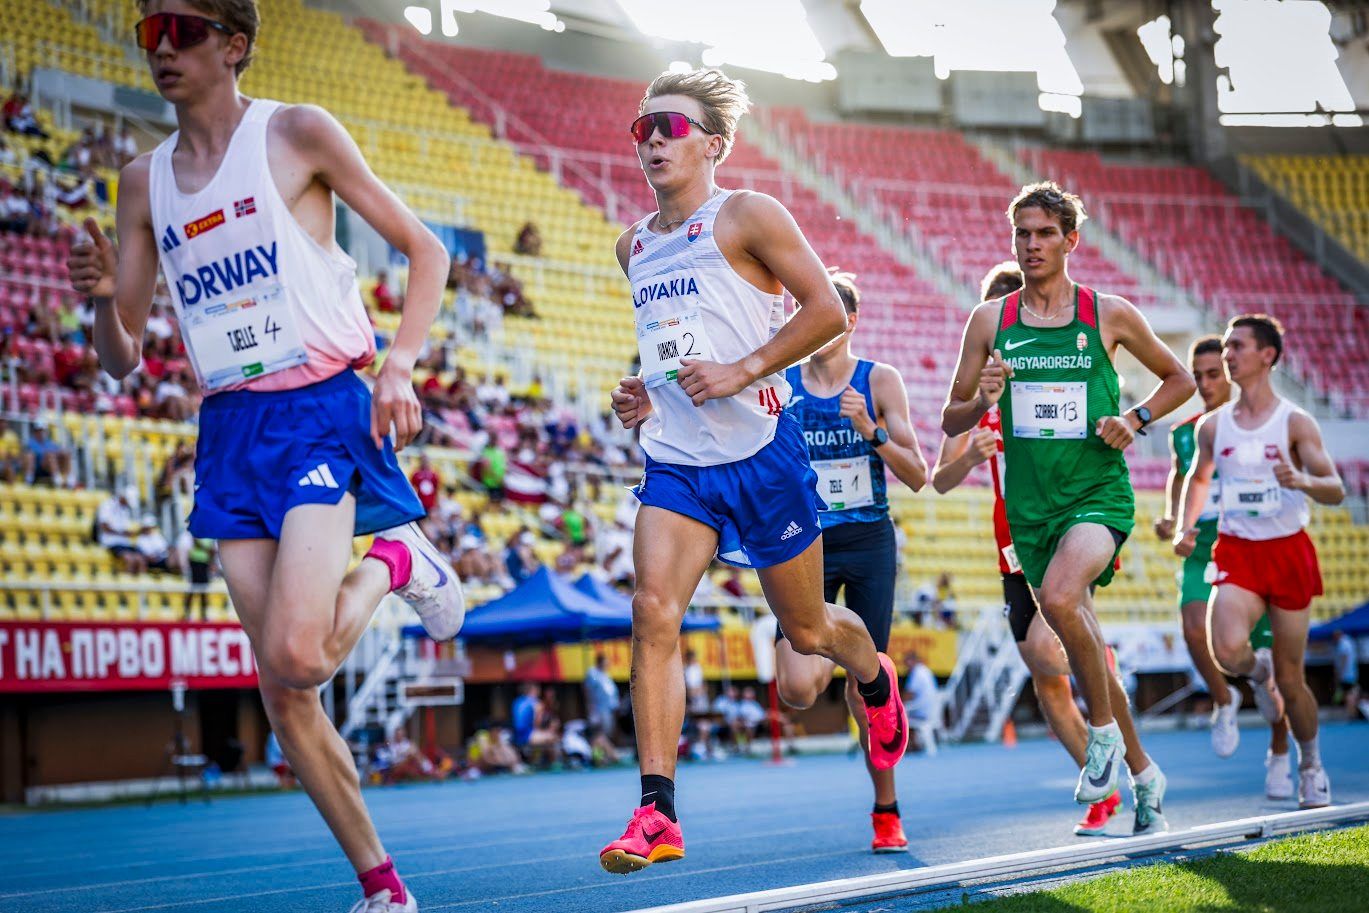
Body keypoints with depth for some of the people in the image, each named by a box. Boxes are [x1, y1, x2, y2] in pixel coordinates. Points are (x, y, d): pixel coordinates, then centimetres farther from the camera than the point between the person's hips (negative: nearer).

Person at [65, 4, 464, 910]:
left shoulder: (296, 132, -1)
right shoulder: (145, 180, 12)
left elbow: (423, 247, 2)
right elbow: (124, 358, 13)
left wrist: (399, 365, -12)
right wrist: (103, 299, -10)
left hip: (322, 407, -5)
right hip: (229, 428, 5)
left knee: (297, 657, -22)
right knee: (282, 693, 1)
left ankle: (395, 562, 8)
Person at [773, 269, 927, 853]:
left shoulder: (880, 381, -2)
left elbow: (918, 476, -6)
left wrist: (871, 431, -20)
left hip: (869, 544, -1)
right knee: (797, 689, -15)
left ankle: (886, 812, 17)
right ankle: (830, 649, 22)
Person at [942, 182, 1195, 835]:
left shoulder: (1109, 315, 0)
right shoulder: (990, 321, 5)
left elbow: (1180, 378, 13)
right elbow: (950, 420, 9)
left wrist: (1134, 420, -5)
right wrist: (982, 401, -13)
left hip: (1099, 493, -4)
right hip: (1030, 505, 4)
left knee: (1059, 597, -31)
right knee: (1080, 638, 10)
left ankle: (1104, 730, -9)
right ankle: (1142, 770, 27)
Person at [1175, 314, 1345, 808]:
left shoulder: (1295, 422, -5)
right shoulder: (1212, 426, 5)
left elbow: (1336, 490, -10)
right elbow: (1198, 477, 23)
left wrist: (1303, 481, -31)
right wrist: (1186, 527, 7)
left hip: (1289, 551, -1)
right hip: (1237, 552, 2)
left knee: (1291, 678, 3)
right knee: (1228, 650, -26)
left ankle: (1311, 763, 27)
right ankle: (1257, 671, 11)